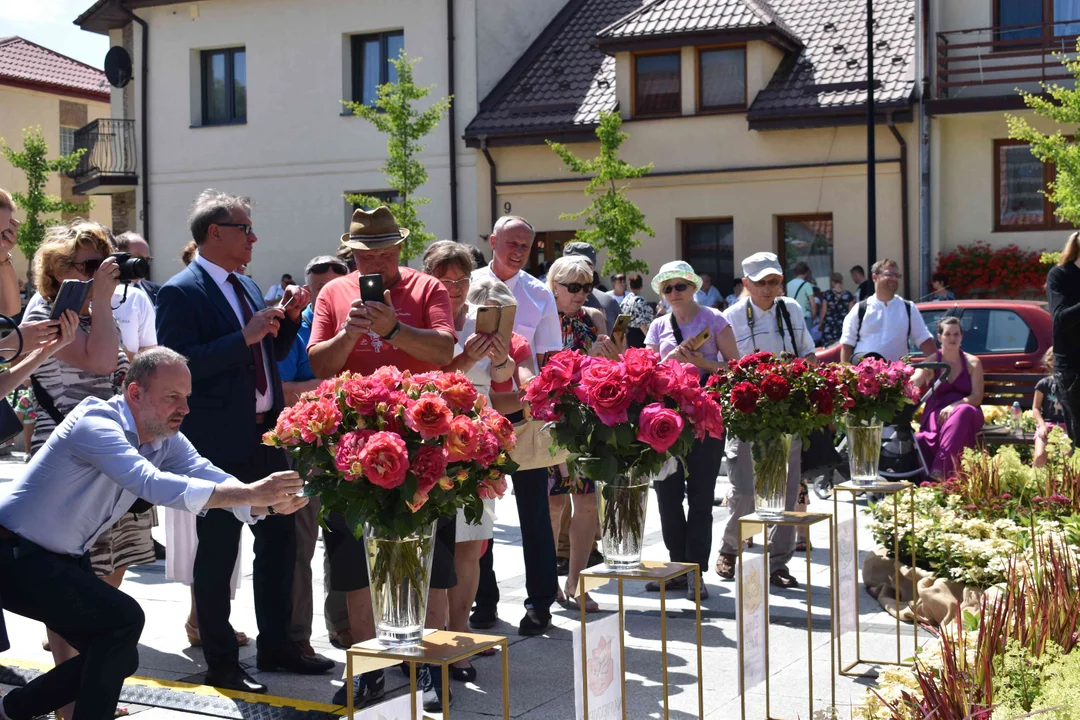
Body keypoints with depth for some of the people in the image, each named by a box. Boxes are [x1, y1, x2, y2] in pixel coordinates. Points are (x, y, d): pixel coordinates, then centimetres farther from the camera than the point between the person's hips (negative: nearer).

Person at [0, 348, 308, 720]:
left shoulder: (166, 439, 0)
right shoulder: (95, 425, -27)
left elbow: (210, 476, -16)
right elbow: (154, 485, -42)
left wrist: (270, 503, -36)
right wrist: (250, 494, -48)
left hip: (64, 559, 9)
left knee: (118, 658, 9)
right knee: (124, 618, -24)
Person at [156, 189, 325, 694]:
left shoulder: (246, 287, 14)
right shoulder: (182, 292, -11)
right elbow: (180, 363, -22)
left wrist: (288, 318, 4)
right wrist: (245, 337, -25)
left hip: (266, 434, 8)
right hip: (220, 440, -8)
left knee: (280, 539, 14)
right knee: (218, 552, 2)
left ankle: (276, 645, 27)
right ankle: (220, 663, 12)